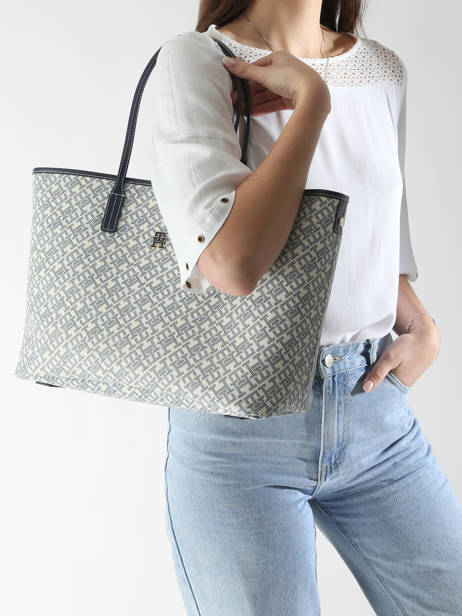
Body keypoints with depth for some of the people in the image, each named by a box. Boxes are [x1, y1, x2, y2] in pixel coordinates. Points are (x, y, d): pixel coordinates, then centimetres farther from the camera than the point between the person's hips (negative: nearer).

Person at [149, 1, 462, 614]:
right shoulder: (196, 59, -10)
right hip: (238, 428, -4)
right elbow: (232, 261, -26)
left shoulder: (385, 72, 8)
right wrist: (313, 97, -17)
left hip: (376, 407, 5)